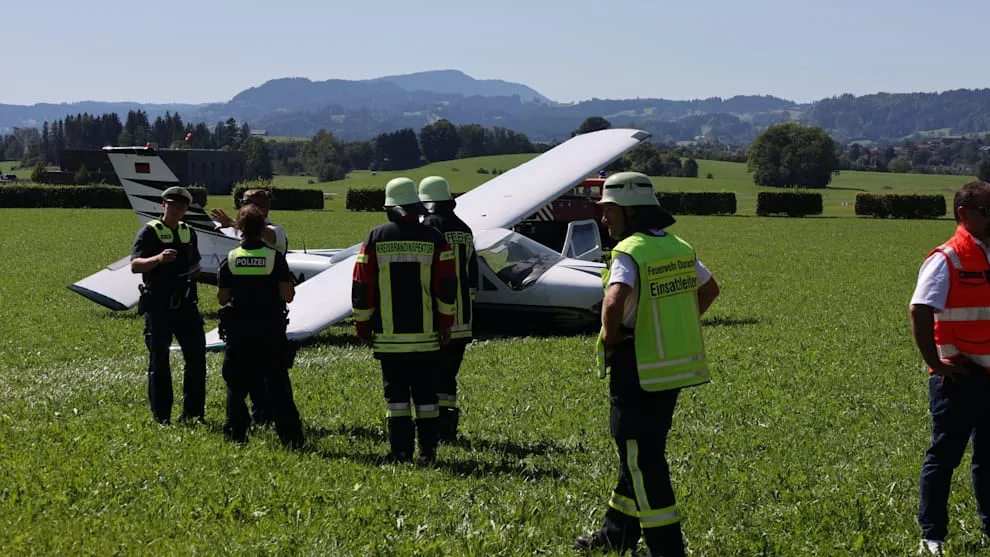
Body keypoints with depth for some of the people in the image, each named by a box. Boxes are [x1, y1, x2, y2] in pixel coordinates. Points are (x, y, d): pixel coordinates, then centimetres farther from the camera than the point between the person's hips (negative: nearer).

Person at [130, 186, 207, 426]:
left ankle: (193, 414, 15)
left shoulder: (188, 233, 13)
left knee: (196, 356, 5)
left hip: (185, 304, 6)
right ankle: (162, 418, 8)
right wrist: (158, 258, -34)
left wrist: (196, 270, 3)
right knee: (159, 361, 2)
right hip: (158, 306, -6)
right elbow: (135, 265, -16)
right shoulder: (150, 232, -5)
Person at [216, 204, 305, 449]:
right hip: (271, 331, -1)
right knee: (277, 385, 4)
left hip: (238, 331, 1)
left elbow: (222, 298, 0)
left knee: (237, 384, 11)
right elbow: (287, 295, -11)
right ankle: (290, 436, 0)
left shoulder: (230, 259, -3)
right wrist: (291, 287, 11)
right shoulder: (275, 258, -7)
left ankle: (235, 434, 14)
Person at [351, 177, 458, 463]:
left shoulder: (376, 238, -1)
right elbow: (447, 287, 0)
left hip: (388, 335, -1)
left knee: (396, 391, 3)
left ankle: (401, 451, 0)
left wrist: (363, 326, 9)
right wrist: (445, 325, 8)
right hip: (425, 333, 1)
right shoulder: (434, 238, 0)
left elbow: (361, 286, 0)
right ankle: (428, 449, 8)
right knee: (425, 391, 8)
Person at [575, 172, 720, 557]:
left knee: (642, 458, 0)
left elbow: (615, 302, -35)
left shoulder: (629, 253, -18)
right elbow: (710, 289, 22)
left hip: (639, 373, -9)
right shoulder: (678, 248, 8)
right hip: (675, 366, 9)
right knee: (642, 452, 19)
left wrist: (609, 338, -17)